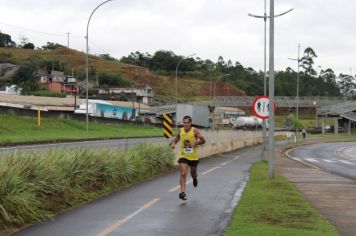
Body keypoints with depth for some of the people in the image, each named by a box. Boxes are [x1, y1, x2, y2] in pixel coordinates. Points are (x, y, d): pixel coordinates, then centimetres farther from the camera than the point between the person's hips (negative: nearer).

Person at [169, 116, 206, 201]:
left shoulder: (194, 131, -12)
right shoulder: (181, 131, -2)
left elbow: (203, 140, -16)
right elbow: (177, 138, 17)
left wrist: (195, 143, -32)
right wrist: (173, 143, -3)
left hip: (193, 157, -1)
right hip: (183, 156, 1)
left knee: (193, 174, 17)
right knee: (183, 174, -16)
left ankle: (195, 178, 55)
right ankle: (183, 192, -16)